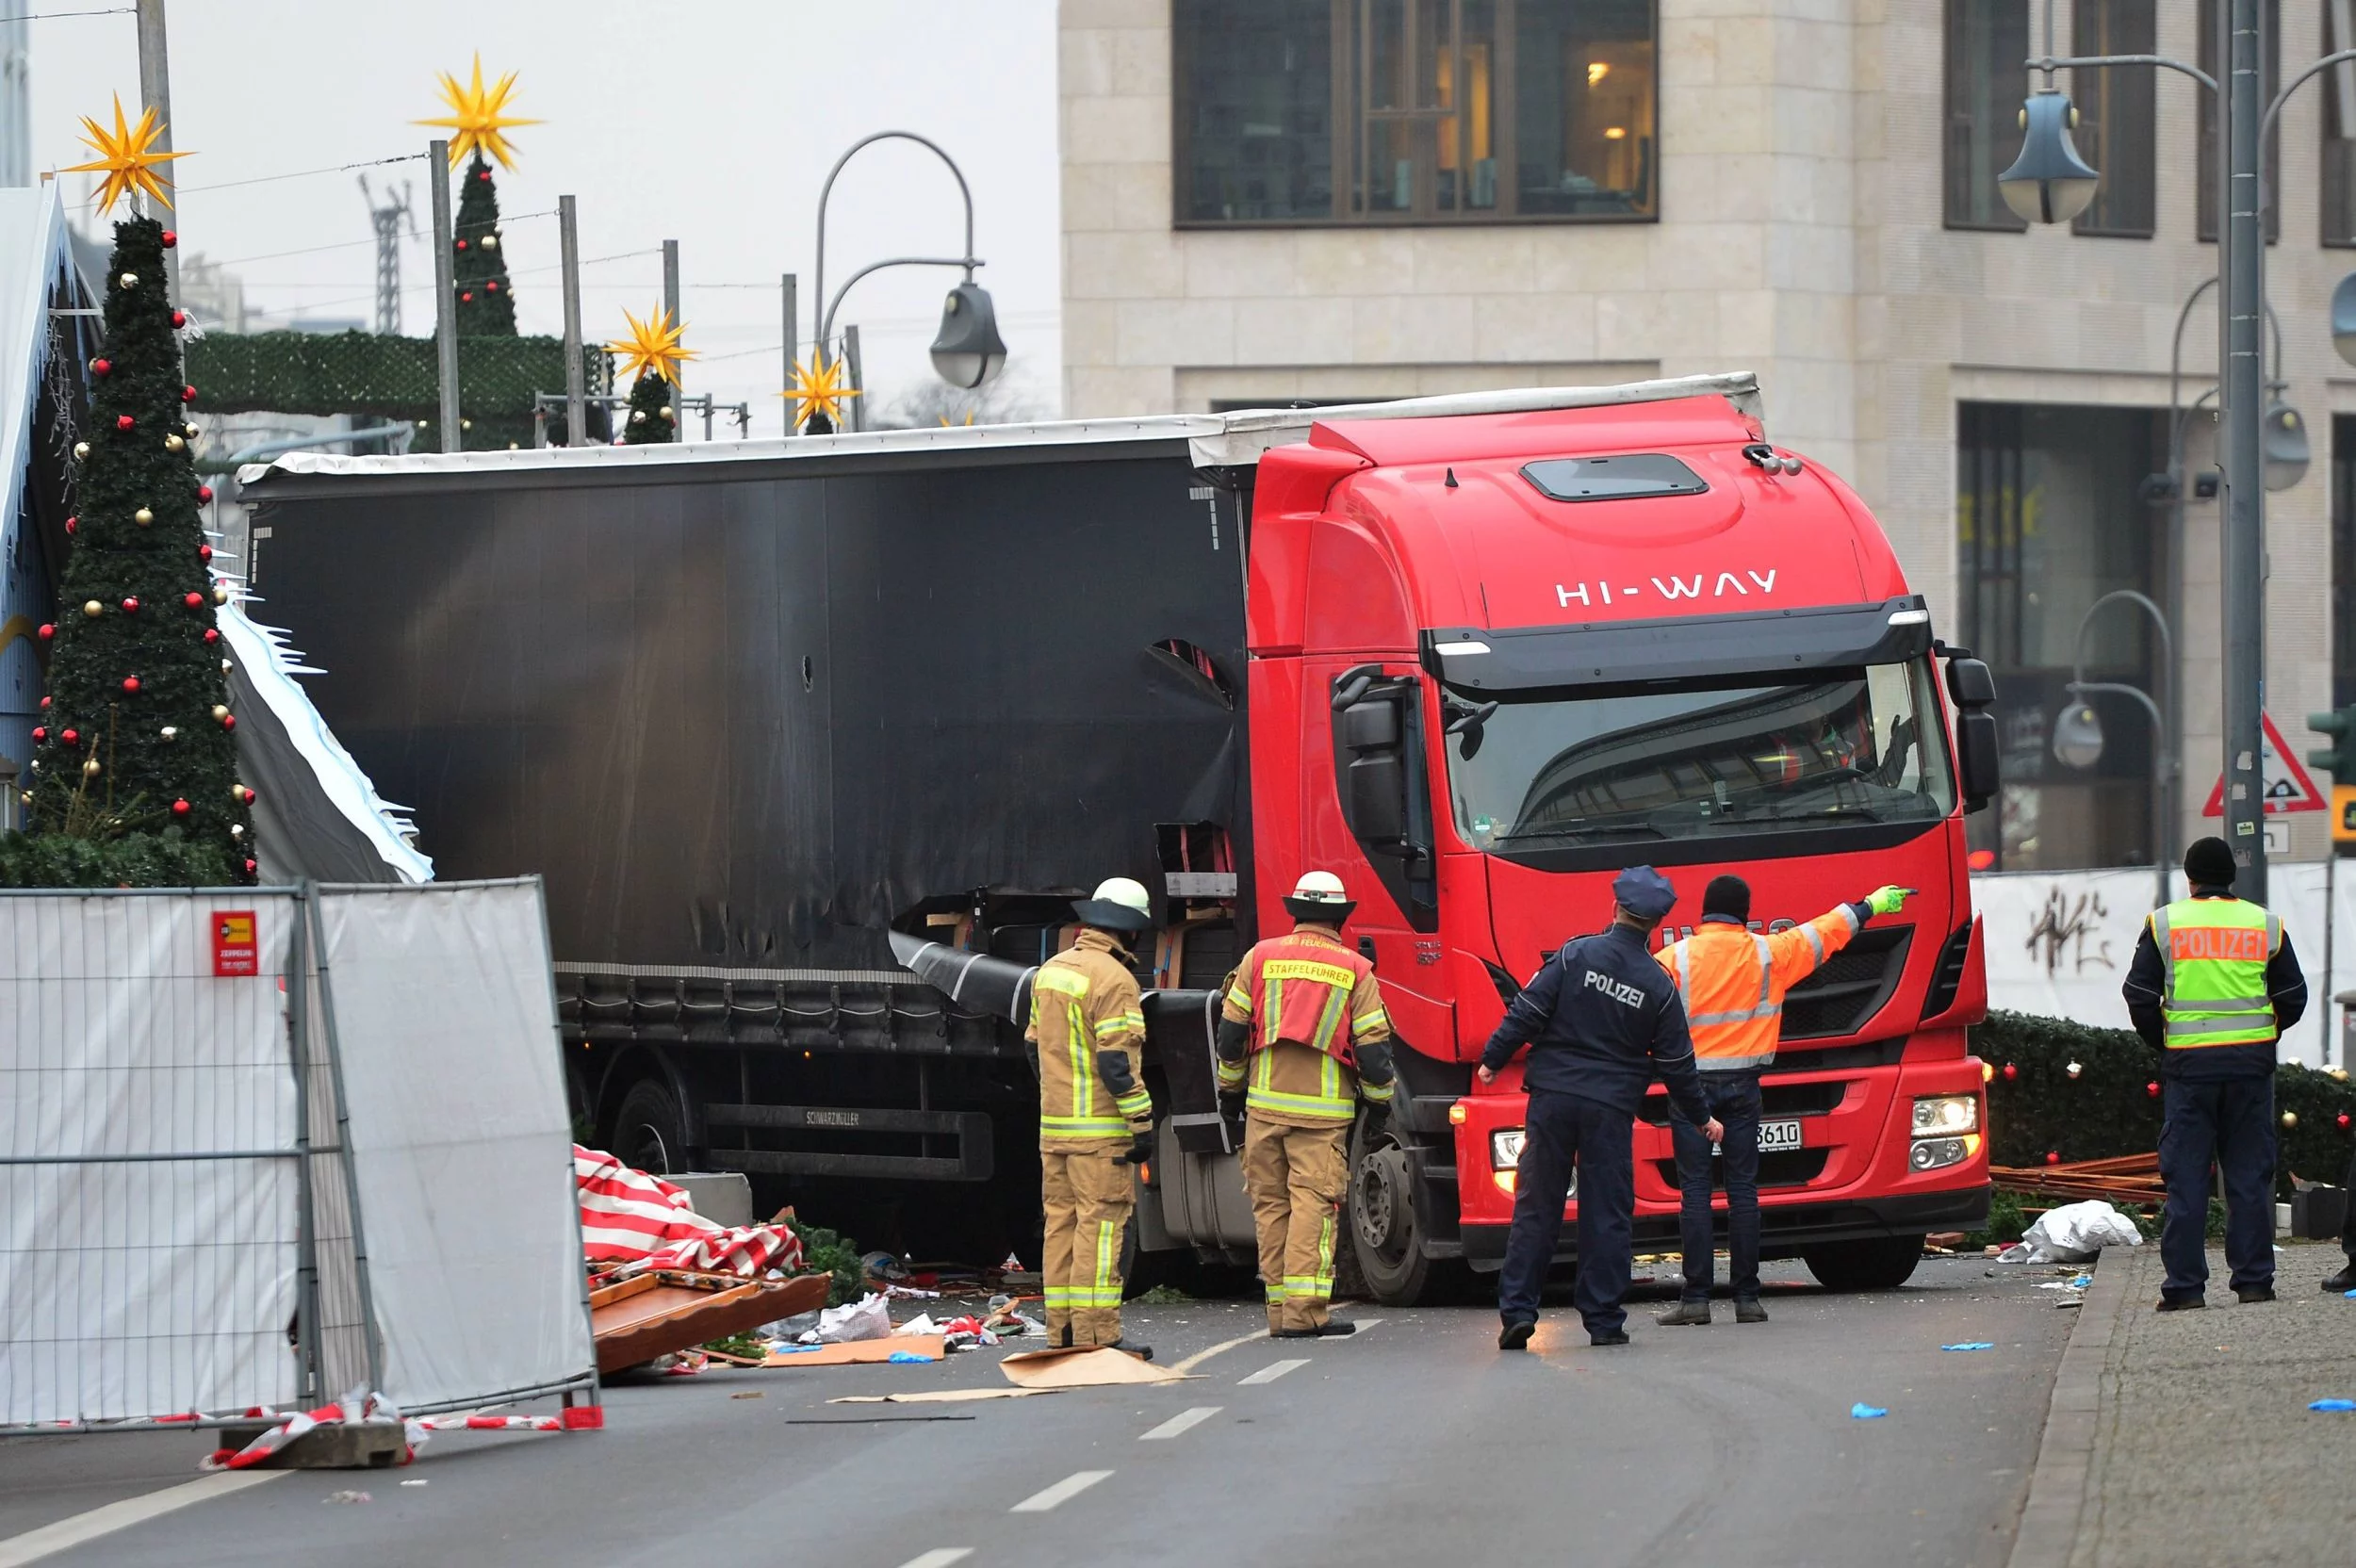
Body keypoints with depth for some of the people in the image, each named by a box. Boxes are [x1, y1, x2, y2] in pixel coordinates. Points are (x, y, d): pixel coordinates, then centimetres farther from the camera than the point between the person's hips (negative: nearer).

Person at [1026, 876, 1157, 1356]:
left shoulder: (1050, 971, 13)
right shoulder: (1113, 980, -14)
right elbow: (1117, 1063, -18)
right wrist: (1142, 1124, -13)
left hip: (1053, 1126, 8)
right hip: (1100, 1130, -8)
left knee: (1061, 1222, 11)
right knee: (1100, 1226, -7)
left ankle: (1061, 1330, 13)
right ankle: (1095, 1334, -10)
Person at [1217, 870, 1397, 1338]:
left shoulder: (1261, 958, 6)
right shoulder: (1355, 971, 0)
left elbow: (1231, 1031, 9)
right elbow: (1372, 1046, 0)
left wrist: (1231, 1085, 21)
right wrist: (1379, 1101, 13)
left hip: (1265, 1105, 3)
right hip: (1324, 1112, -3)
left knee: (1270, 1203, 9)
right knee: (1314, 1202, -5)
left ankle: (1280, 1311, 9)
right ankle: (1305, 1311, -14)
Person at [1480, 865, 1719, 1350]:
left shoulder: (1575, 956, -4)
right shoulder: (1658, 985, 0)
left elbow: (1527, 1013, -6)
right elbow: (1676, 1063, 6)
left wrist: (1493, 1060, 7)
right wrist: (1702, 1117, 19)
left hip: (1553, 1097, 0)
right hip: (1611, 1109, 0)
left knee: (1536, 1207, 4)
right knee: (1607, 1214, 5)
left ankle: (1517, 1310, -1)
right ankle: (1604, 1320, 4)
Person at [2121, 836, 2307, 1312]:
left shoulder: (2164, 924, 0)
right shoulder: (2265, 924, 5)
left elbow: (2140, 995, 0)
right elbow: (2293, 997, 9)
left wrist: (2162, 1042, 14)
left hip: (2188, 1064, -1)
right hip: (2251, 1064, 1)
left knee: (2185, 1178, 1)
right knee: (2249, 1174, 6)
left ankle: (2184, 1284, -2)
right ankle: (2253, 1280, 5)